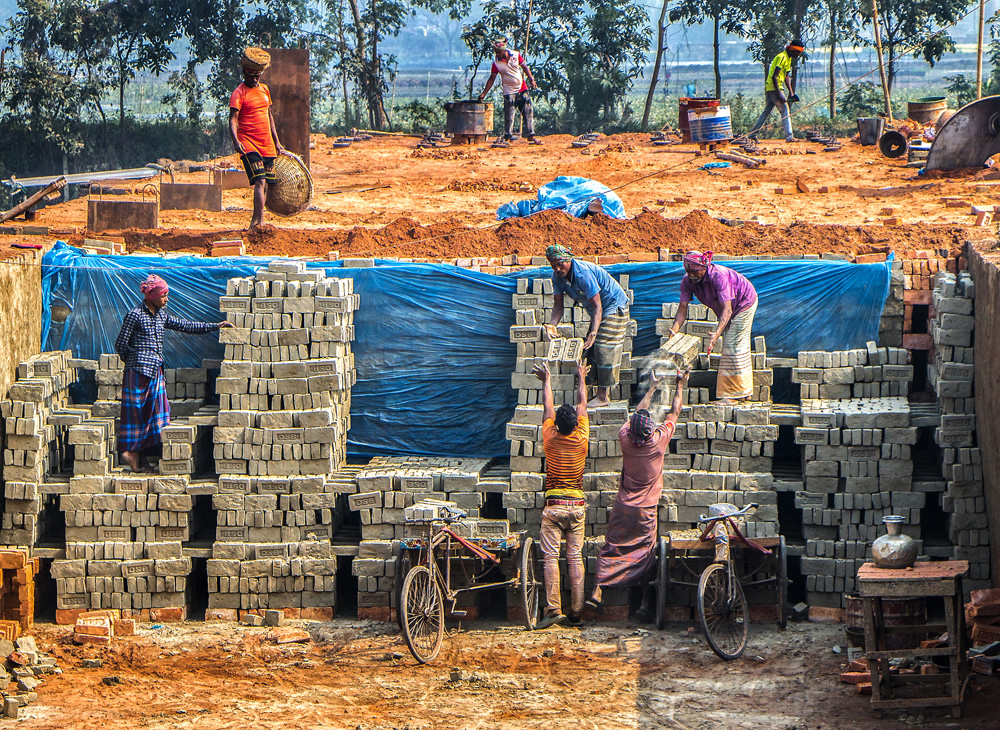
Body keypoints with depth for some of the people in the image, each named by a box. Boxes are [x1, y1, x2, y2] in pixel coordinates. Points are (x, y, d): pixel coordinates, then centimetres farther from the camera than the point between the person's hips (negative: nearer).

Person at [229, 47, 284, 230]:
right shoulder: (239, 93, -7)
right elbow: (233, 119, -16)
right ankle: (260, 220, -26)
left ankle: (255, 221, 15)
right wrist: (235, 141, -32)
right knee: (260, 181, -20)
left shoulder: (264, 89, 14)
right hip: (248, 145, -7)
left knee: (265, 184, 7)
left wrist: (276, 141, 23)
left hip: (267, 146, 7)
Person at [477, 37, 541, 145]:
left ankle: (530, 135, 10)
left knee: (528, 112, 3)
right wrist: (484, 93, -7)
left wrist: (532, 80, -2)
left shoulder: (516, 55, -6)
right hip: (509, 92, -2)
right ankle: (507, 137, 6)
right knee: (509, 116, -3)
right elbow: (492, 78, -4)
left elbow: (524, 67, 6)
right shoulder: (496, 62, -9)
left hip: (522, 89, 2)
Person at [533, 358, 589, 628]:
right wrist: (581, 379, 27)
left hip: (553, 505, -2)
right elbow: (583, 405, 13)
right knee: (575, 558, 4)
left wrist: (546, 380, 26)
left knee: (551, 558, -6)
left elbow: (547, 406, 11)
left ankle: (553, 609, -16)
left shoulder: (550, 438, -6)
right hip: (577, 505, 2)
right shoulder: (581, 439, -3)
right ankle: (576, 611, 2)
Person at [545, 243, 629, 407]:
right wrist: (552, 324, -24)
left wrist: (594, 332, -44)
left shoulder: (583, 273, -33)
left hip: (614, 308, -9)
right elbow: (558, 305, -3)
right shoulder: (557, 276, -8)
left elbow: (597, 306, -33)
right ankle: (601, 393, 16)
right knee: (593, 351, 9)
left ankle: (602, 397, -8)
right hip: (598, 312, 9)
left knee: (604, 350, -12)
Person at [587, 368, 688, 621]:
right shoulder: (659, 440, -13)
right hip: (646, 510, -2)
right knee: (646, 553, 4)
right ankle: (645, 603, -1)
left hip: (623, 508, 2)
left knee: (611, 549, 7)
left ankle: (597, 592, -5)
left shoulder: (626, 439, -7)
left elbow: (637, 414, 12)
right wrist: (680, 386, 17)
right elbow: (674, 413, 3)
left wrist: (652, 389, 25)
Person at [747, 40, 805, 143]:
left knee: (766, 111, 12)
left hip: (769, 88, 10)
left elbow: (786, 77, 23)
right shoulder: (781, 57, -16)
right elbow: (774, 77, -22)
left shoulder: (788, 59, 16)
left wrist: (791, 92, 15)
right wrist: (779, 94, -26)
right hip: (774, 87, -10)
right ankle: (789, 136, -11)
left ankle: (752, 134, 15)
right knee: (785, 111, -9)